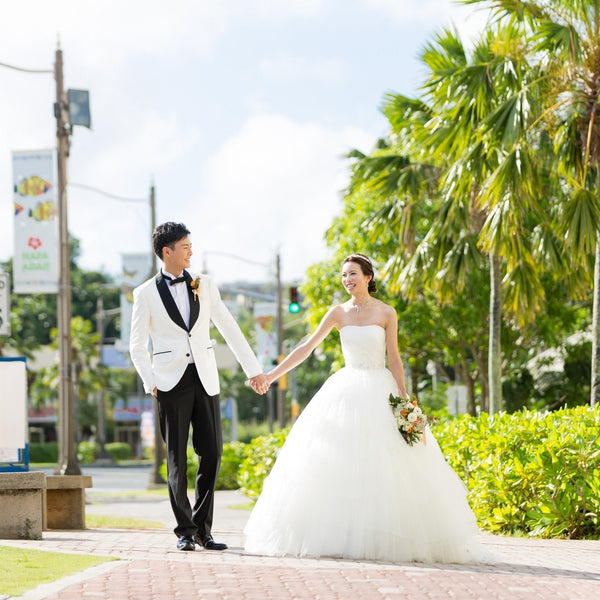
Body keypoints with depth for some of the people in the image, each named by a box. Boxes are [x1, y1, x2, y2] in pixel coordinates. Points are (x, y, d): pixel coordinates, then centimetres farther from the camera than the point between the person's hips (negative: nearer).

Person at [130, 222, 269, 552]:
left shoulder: (204, 285, 9)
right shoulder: (146, 294, 1)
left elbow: (230, 329, 11)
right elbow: (137, 346, 5)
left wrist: (254, 370, 9)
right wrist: (150, 384, -6)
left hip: (205, 379, 3)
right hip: (172, 382, -3)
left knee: (212, 453, 0)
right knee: (177, 459, -1)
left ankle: (202, 527, 10)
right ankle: (185, 531, 8)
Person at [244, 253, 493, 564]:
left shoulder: (386, 313, 0)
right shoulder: (339, 313, 6)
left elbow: (394, 358, -1)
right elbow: (307, 347, 6)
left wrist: (405, 401, -7)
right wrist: (272, 375, 0)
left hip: (379, 392, -2)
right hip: (345, 391, 2)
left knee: (385, 466, -6)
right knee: (337, 465, -4)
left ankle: (387, 538, 0)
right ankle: (341, 535, 0)